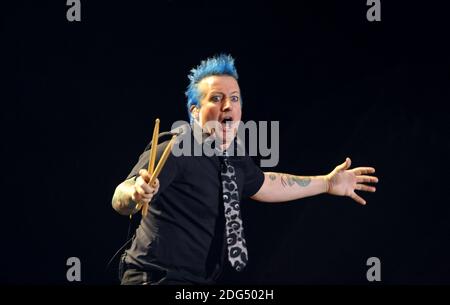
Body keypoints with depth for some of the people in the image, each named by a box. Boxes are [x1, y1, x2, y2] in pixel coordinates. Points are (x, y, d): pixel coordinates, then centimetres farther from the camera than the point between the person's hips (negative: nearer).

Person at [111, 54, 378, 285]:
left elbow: (262, 184, 28)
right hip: (158, 278, -9)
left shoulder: (236, 162, 6)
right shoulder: (175, 153, -19)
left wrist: (327, 183, 31)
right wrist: (137, 193, -54)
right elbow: (121, 203, -31)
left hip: (201, 281, 9)